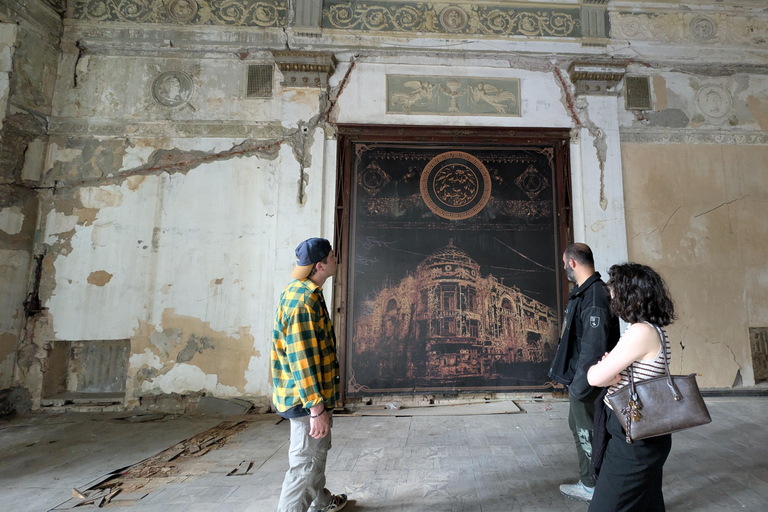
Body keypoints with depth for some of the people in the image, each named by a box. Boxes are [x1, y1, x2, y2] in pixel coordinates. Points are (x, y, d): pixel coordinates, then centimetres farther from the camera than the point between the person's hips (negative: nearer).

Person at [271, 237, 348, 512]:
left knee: (318, 449, 26)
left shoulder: (305, 292, 8)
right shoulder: (303, 300, -25)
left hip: (315, 393, 11)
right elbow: (302, 358, -27)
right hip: (307, 397, -11)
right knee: (306, 462, 3)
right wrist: (316, 407, -23)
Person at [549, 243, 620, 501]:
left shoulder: (594, 296, -25)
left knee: (587, 433, 8)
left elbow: (593, 347, -28)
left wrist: (580, 384, -23)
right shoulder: (583, 292, 7)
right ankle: (588, 479, 39)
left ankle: (591, 486, 28)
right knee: (577, 425, 22)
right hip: (579, 376, 10)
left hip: (587, 380, -10)